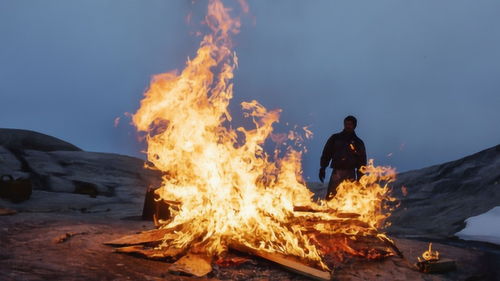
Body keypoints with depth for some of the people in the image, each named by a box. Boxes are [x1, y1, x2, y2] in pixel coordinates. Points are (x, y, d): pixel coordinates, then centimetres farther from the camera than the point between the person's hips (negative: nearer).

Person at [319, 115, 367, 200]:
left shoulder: (358, 143, 13)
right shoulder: (335, 138, 12)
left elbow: (362, 162, 12)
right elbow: (326, 153, 8)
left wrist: (360, 178, 4)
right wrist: (323, 168, -6)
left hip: (350, 174, 0)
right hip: (336, 173, 0)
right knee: (330, 197, -11)